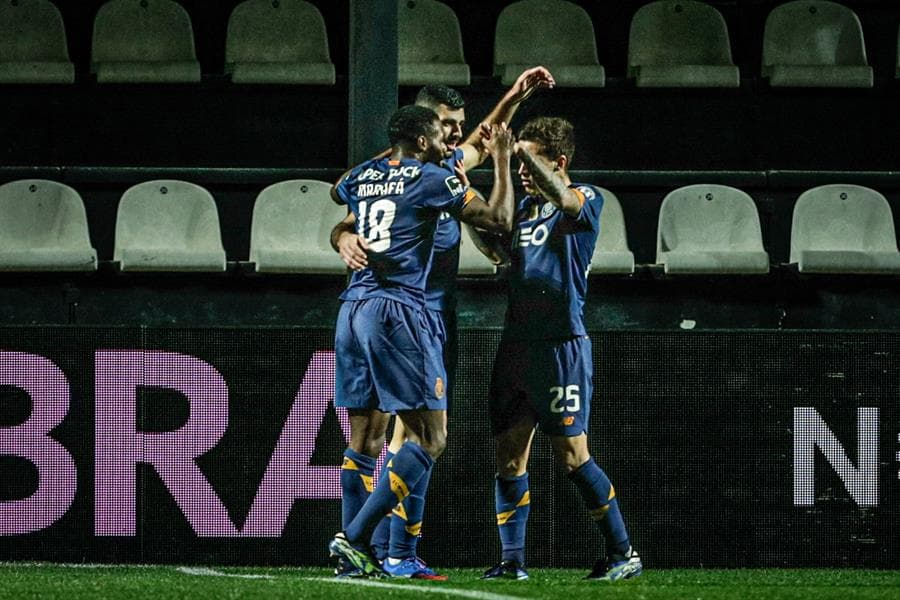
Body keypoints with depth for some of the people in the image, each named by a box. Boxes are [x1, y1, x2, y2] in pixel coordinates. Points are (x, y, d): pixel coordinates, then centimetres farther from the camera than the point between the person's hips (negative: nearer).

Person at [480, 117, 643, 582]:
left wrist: (520, 148, -24)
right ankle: (512, 560, 3)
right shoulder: (526, 207, 17)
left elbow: (562, 197, -26)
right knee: (509, 453, 1)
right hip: (516, 346, 7)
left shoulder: (586, 199, -5)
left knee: (572, 456, -6)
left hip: (561, 346, -7)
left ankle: (623, 553, 5)